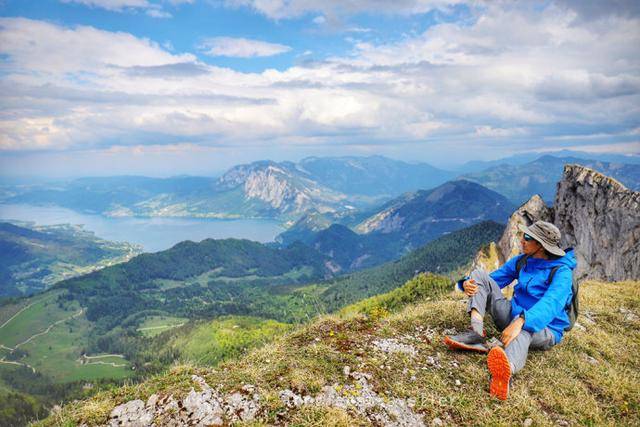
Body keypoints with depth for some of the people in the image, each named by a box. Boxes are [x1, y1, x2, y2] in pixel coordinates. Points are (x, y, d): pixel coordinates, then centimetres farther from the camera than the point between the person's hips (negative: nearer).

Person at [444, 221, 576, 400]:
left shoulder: (561, 271, -16)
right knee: (479, 274, -7)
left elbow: (550, 304, -34)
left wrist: (521, 321, -53)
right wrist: (467, 283, -14)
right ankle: (476, 334, -29)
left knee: (524, 328, -45)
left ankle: (507, 370, -79)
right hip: (514, 316, 6)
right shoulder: (522, 261, 3)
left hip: (544, 330, -6)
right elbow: (495, 278, 9)